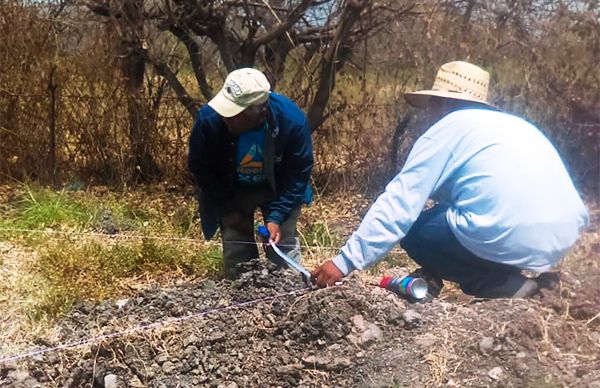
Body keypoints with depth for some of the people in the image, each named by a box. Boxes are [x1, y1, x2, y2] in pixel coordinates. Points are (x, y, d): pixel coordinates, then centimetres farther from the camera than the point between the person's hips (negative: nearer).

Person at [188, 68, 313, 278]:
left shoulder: (293, 121, -33)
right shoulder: (209, 119, -31)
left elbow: (298, 174, -20)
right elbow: (199, 168, -15)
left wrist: (276, 216, -26)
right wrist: (227, 211, -15)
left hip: (278, 190, 0)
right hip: (231, 192, 1)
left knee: (283, 249, 1)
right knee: (236, 253, 0)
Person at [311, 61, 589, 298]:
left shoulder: (445, 129, 4)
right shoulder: (514, 124, 25)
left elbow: (398, 203, -3)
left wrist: (346, 262, 0)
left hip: (510, 240, -8)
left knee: (412, 229, 12)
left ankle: (501, 285, 1)